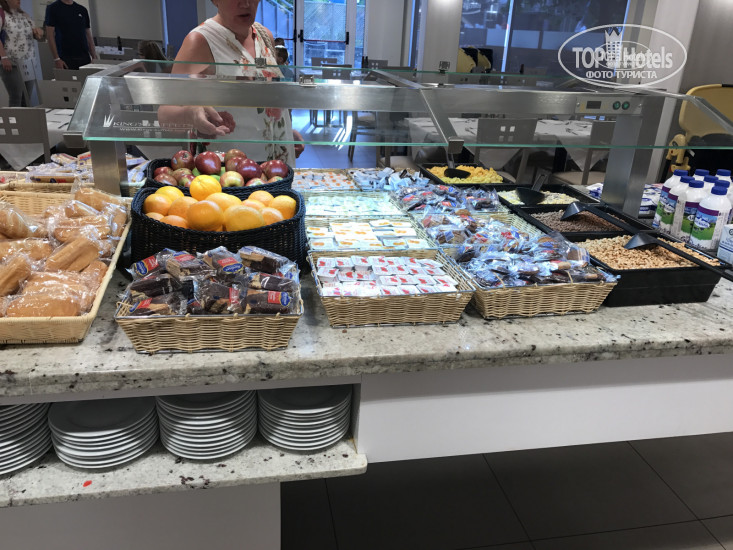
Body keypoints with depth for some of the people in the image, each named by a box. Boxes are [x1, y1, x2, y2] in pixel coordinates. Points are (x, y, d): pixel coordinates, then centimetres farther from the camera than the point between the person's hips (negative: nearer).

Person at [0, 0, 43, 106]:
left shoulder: (25, 15, 16)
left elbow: (38, 36, 22)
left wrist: (38, 32, -2)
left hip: (28, 64, 6)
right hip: (11, 64, -6)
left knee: (27, 99, 7)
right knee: (16, 98, -9)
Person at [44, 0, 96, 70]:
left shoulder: (82, 10, 15)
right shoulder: (53, 8, 3)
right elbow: (50, 35, -3)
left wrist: (94, 57, 5)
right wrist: (56, 59, -13)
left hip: (85, 57, 4)